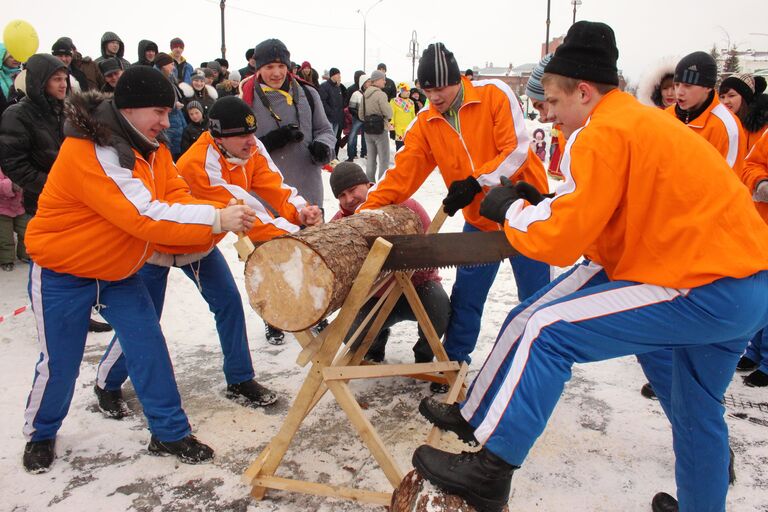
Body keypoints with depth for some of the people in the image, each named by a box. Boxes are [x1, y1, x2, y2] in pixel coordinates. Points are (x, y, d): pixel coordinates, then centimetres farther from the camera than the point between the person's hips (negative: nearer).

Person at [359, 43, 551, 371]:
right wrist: (366, 212, -15)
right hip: (479, 220, 4)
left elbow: (517, 150, -18)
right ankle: (453, 361, 26)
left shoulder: (495, 94, -14)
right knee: (465, 296, 8)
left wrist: (476, 182, -25)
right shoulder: (426, 123, -3)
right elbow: (403, 172, -7)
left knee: (534, 295, 6)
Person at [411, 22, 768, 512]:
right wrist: (546, 202, 11)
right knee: (698, 410, 26)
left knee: (545, 330, -11)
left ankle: (490, 472, -6)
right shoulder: (648, 120, 16)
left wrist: (512, 209, 2)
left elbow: (560, 241, -17)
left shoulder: (603, 132, -14)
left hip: (703, 289, -10)